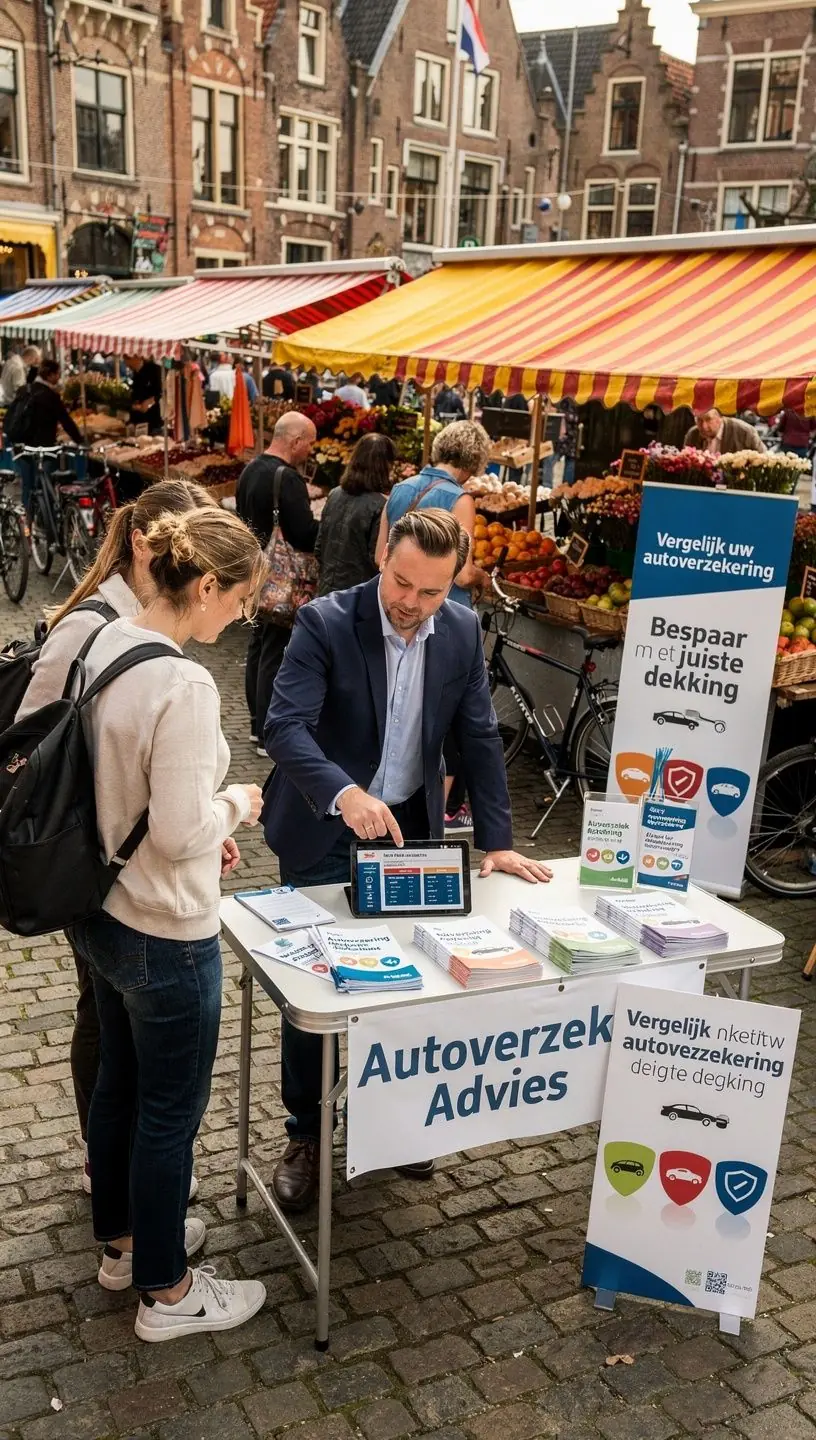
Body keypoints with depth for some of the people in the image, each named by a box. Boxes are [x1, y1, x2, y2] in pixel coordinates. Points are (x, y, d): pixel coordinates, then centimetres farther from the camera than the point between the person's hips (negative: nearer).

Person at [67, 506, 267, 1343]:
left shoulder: (104, 643, -1)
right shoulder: (184, 686, -29)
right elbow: (179, 837, -27)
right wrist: (235, 806, -8)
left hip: (98, 914, 9)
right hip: (165, 936, -9)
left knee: (117, 1083, 25)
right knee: (170, 1113, 11)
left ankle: (122, 1239, 47)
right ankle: (166, 1293, 31)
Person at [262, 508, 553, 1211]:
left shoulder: (463, 631, -6)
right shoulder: (325, 622, -20)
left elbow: (479, 737, 0)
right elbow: (285, 726, -29)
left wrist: (497, 840, -5)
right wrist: (345, 794, -46)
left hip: (410, 825, 4)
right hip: (324, 830, -3)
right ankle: (306, 1135, 24)